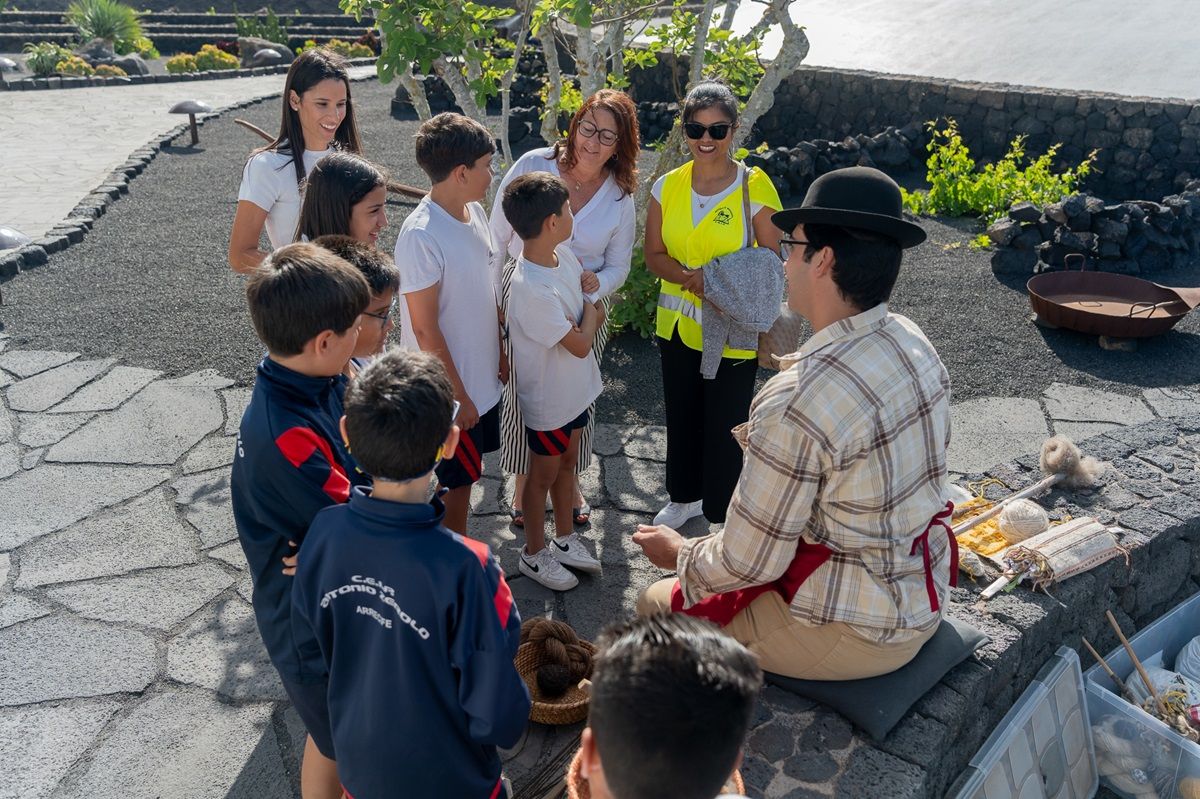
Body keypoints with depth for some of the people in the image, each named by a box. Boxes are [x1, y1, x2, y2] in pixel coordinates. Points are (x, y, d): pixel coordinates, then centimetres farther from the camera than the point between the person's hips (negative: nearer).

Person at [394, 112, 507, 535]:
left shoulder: (474, 211, 1)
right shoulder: (421, 235, -25)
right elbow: (425, 329, -22)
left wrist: (499, 350, 15)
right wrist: (458, 396, -17)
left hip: (482, 376, 8)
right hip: (450, 388, -8)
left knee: (466, 473, 22)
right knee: (455, 482, 10)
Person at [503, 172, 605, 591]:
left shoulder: (562, 254, -8)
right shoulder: (532, 291, -34)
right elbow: (580, 345, -26)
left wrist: (588, 315, -8)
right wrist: (591, 316, -8)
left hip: (575, 389, 8)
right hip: (548, 400, -8)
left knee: (567, 464, 24)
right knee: (543, 476, 13)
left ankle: (564, 539, 45)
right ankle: (534, 554, 35)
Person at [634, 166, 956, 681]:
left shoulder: (798, 401, -31)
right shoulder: (913, 342, -5)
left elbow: (747, 564, -22)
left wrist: (678, 554, -2)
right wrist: (770, 450, 14)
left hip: (854, 631, -8)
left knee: (657, 604, 10)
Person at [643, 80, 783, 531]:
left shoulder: (755, 187, -12)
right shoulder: (668, 187, -1)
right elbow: (654, 255, 2)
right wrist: (692, 277, -17)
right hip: (677, 324, 4)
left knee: (725, 426, 5)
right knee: (681, 417, 20)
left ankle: (721, 514, 25)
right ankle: (684, 497, 43)